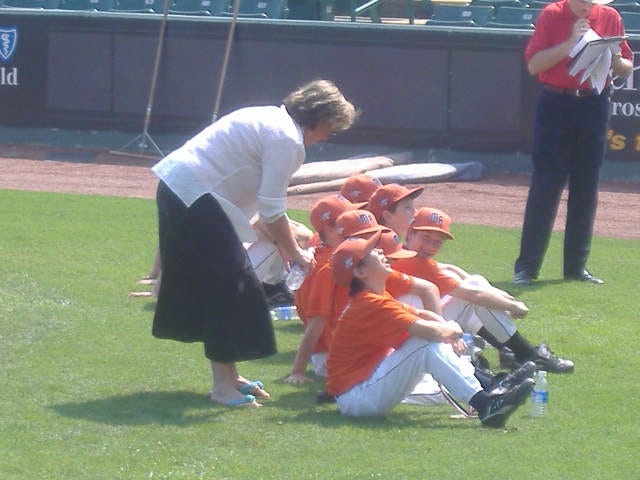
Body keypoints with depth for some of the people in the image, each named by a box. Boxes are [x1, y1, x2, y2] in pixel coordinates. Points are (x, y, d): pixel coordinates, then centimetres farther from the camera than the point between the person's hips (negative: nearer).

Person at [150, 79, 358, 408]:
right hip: (195, 196, -10)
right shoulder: (287, 140, -13)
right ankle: (224, 386, -3)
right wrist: (295, 254, -1)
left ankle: (228, 376, 26)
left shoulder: (273, 119, 17)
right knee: (231, 286, -5)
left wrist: (285, 243, 20)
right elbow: (272, 210, -13)